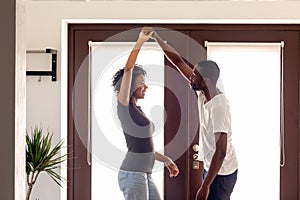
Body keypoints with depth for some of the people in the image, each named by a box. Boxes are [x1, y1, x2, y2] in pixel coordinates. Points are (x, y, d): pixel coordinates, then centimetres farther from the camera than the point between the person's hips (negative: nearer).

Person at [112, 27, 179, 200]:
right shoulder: (124, 106, -8)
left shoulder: (136, 110, 16)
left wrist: (166, 160, 18)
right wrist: (140, 42, -21)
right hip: (132, 176, -9)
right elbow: (128, 70, -21)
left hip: (144, 176, 9)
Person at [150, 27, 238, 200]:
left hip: (221, 174, -9)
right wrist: (156, 37, 1)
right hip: (212, 168, 9)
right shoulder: (203, 94, -3)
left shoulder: (219, 106, -28)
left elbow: (221, 151, -31)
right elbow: (178, 61, 3)